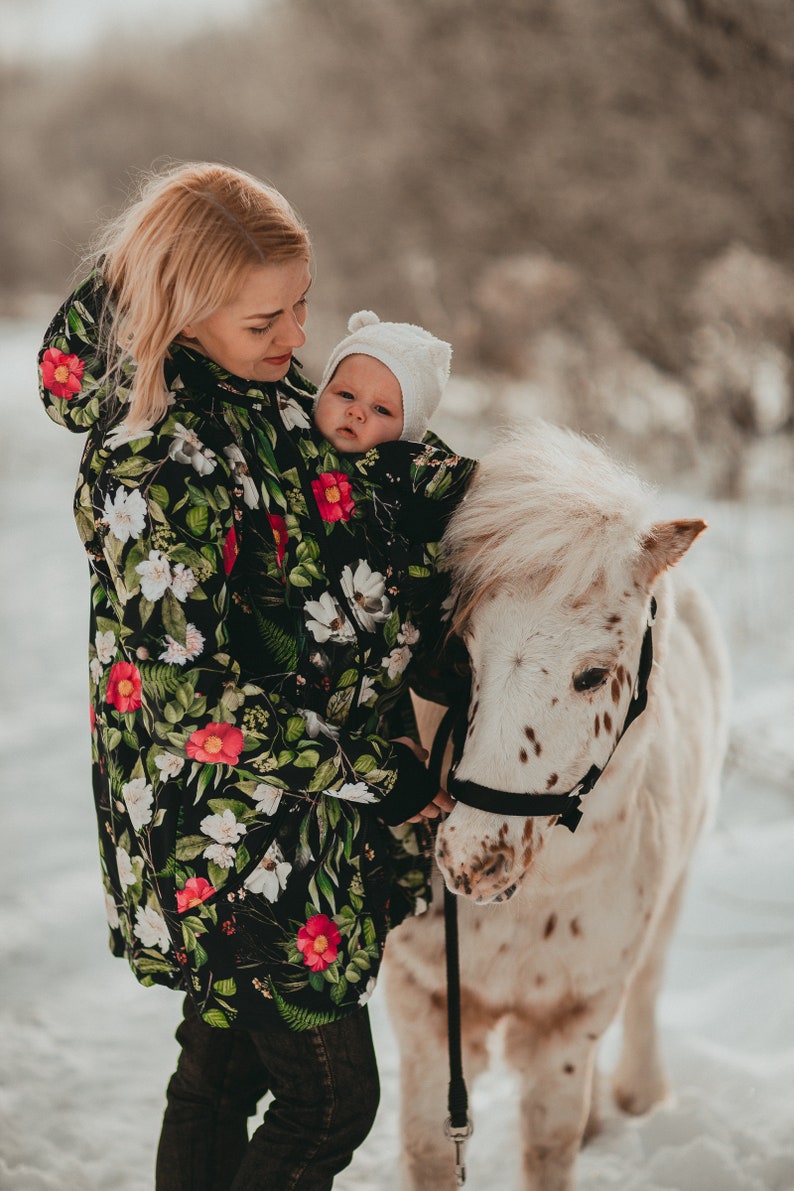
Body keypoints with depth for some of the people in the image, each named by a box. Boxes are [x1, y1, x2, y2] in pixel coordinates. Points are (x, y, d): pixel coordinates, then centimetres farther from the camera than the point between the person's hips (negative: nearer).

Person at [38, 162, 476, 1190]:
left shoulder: (266, 391, 1)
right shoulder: (150, 466, -26)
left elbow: (374, 464, 22)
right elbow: (193, 691, -26)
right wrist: (382, 776, -21)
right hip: (233, 831, -8)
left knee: (222, 1070, 20)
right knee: (331, 1097, 4)